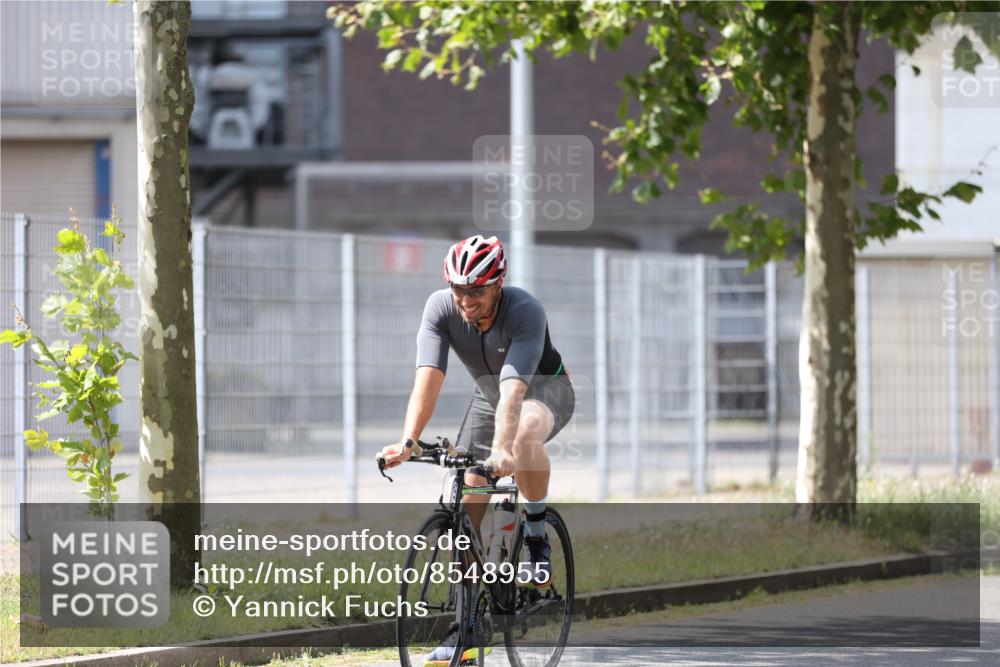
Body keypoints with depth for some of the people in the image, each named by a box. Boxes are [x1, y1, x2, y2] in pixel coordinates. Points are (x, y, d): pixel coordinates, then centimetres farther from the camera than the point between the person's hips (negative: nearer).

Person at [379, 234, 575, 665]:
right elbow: (428, 378, -32)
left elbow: (514, 389, -45)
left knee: (525, 436, -41)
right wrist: (408, 442, -46)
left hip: (546, 390, -4)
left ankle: (536, 532, -16)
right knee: (465, 509, -7)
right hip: (488, 397, 4)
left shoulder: (526, 311, -35)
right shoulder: (440, 308, -24)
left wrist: (501, 449, -59)